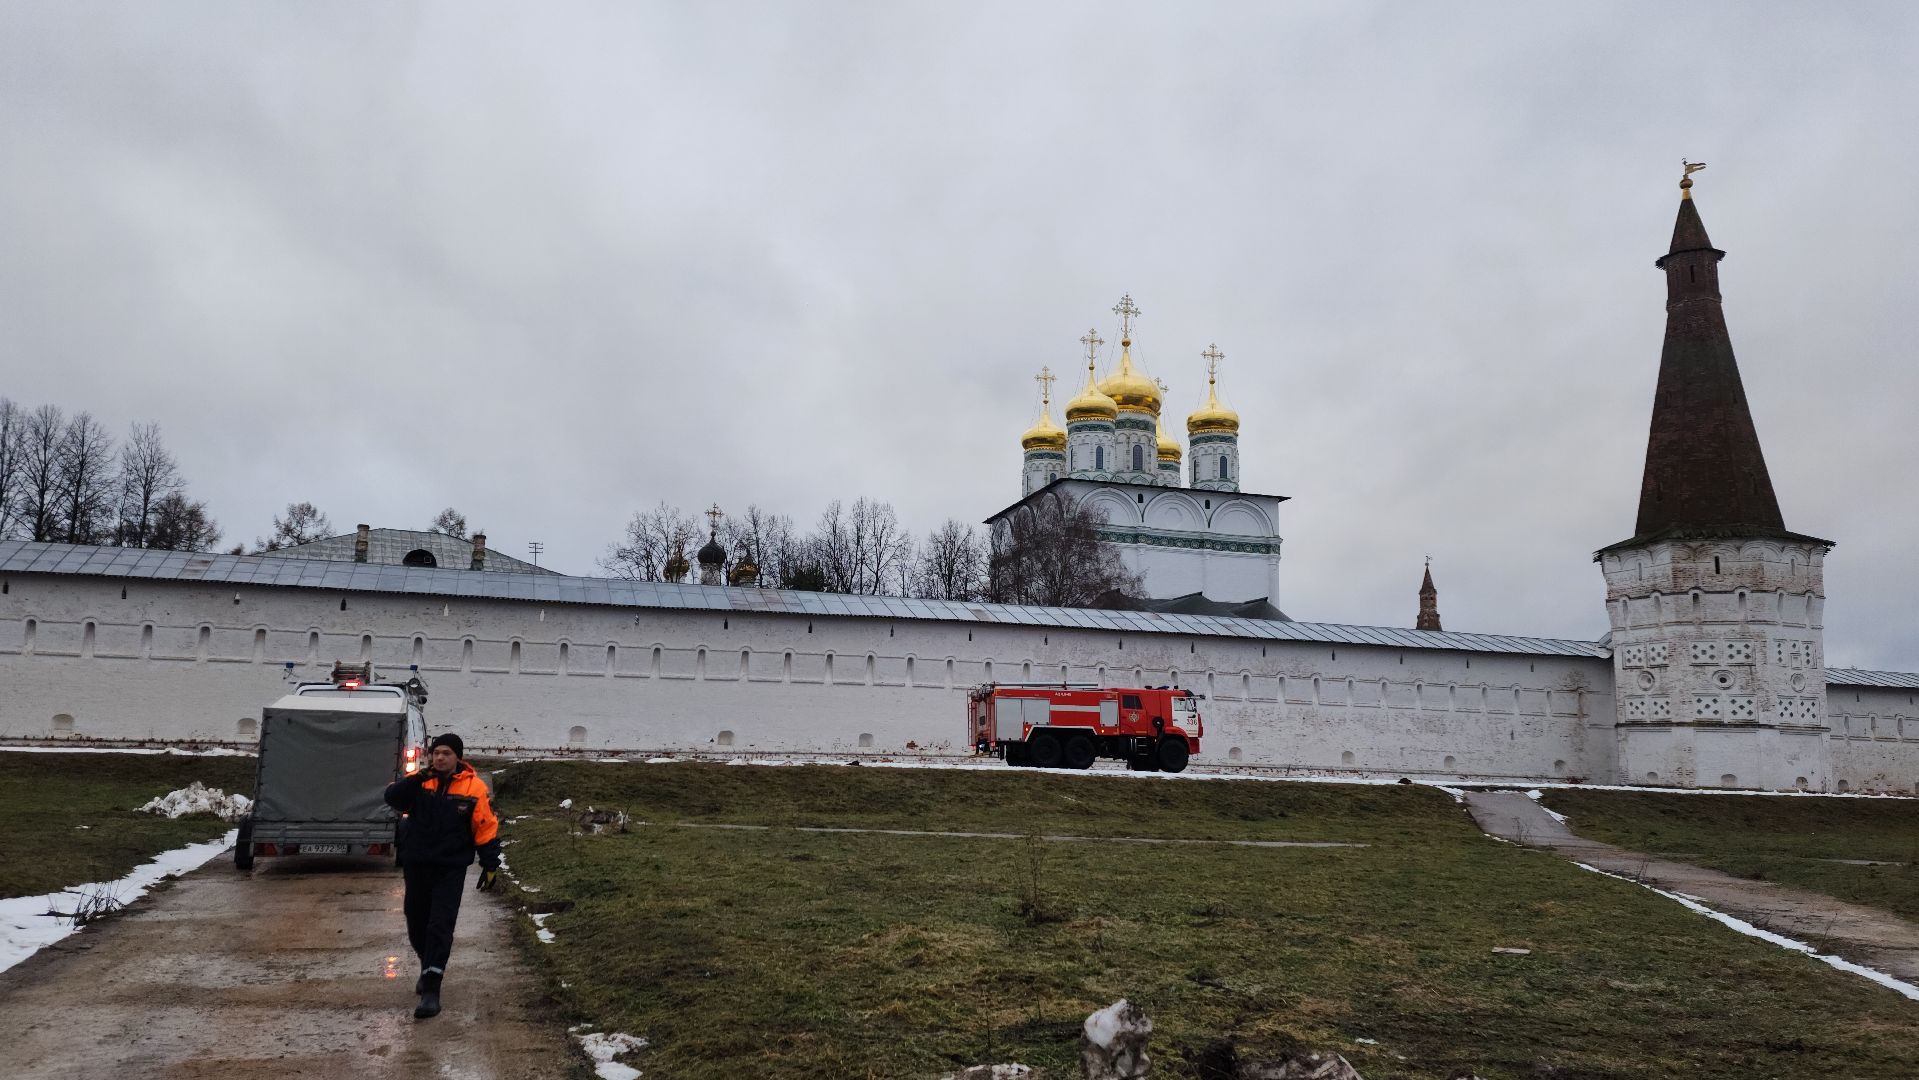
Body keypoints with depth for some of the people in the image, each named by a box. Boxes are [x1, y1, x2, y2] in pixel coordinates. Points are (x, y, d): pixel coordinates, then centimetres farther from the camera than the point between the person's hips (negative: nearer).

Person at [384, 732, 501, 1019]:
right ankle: (428, 968, 41)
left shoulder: (474, 787, -6)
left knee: (440, 927, -10)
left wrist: (490, 864, -4)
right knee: (416, 925, 15)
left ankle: (431, 990, -7)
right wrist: (419, 778, -29)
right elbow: (392, 798, -16)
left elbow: (486, 827, -2)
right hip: (416, 866, 3)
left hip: (451, 869, -3)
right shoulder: (419, 780, 0)